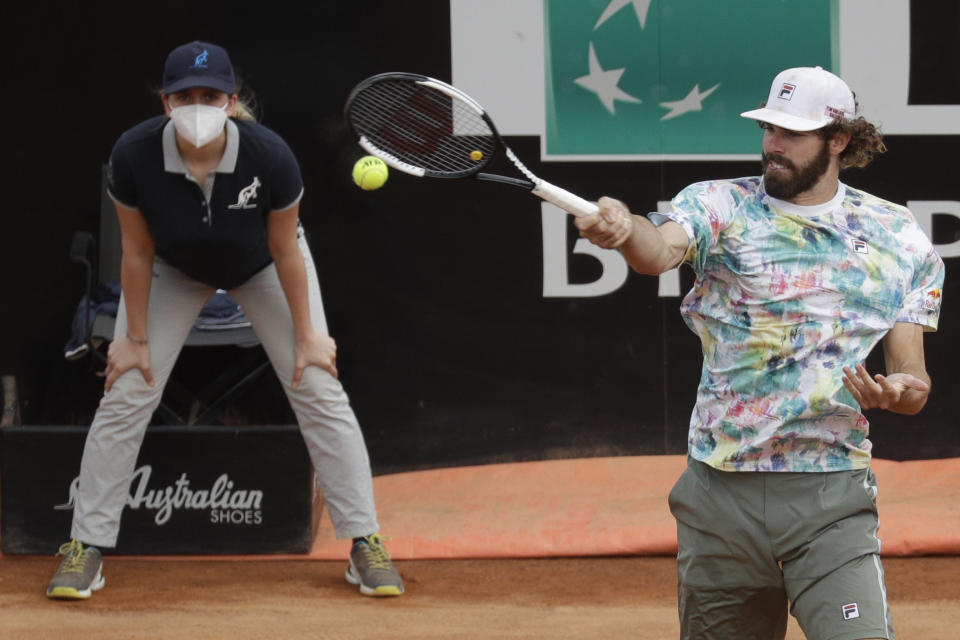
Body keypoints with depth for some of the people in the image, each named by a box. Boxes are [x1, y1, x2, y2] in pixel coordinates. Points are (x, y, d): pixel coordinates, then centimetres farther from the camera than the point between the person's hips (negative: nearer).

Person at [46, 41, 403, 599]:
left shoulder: (270, 156, -37)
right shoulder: (134, 156, -35)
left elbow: (285, 250, -20)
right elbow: (138, 253, -19)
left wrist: (306, 334, -11)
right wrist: (135, 337, -10)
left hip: (260, 267, -1)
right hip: (174, 270, 1)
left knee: (320, 390, -6)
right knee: (125, 396, -5)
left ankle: (365, 543, 3)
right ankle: (88, 547, 5)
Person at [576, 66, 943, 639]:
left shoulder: (897, 237, 8)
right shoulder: (720, 206, 3)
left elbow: (913, 382, 10)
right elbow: (661, 249, -21)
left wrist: (898, 392, -15)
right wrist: (625, 229, -45)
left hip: (831, 502, -1)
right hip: (721, 493, 1)